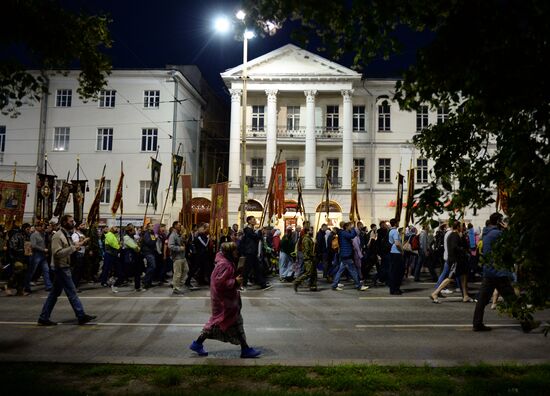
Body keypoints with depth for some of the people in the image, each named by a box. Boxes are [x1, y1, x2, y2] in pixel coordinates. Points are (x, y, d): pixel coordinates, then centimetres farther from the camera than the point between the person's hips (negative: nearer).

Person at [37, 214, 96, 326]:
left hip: (65, 268, 10)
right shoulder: (58, 236, -16)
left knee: (54, 293, 12)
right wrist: (73, 247, -26)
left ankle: (44, 318, 19)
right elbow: (57, 253, -24)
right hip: (61, 268, -10)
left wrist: (78, 244, 5)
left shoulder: (66, 235, 14)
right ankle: (81, 316, 1)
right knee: (72, 292, -5)